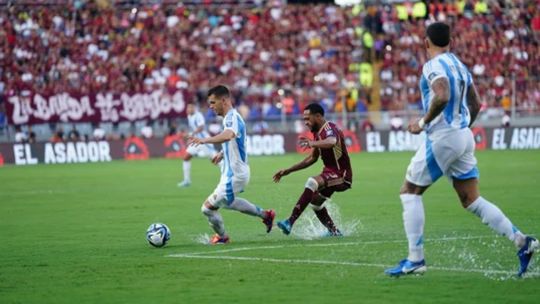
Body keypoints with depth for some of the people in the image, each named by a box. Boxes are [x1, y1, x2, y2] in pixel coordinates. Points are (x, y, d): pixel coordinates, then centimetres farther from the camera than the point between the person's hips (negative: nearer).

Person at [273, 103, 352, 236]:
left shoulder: (329, 129, -18)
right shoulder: (317, 133, 12)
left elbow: (332, 141, -43)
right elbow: (312, 159, 22)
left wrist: (312, 143, -60)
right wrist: (288, 170, 19)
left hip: (341, 175, -11)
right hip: (331, 173, 11)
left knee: (312, 182, -32)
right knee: (315, 202, 21)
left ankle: (290, 222, -38)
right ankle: (334, 231, 33)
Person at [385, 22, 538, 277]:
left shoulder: (434, 65, -11)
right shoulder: (459, 65, 15)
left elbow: (442, 97, -28)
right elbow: (475, 104, 18)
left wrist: (423, 123, -16)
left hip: (442, 137, -8)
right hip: (464, 137, 8)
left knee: (409, 191, 4)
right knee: (472, 200, 10)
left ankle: (415, 259, -1)